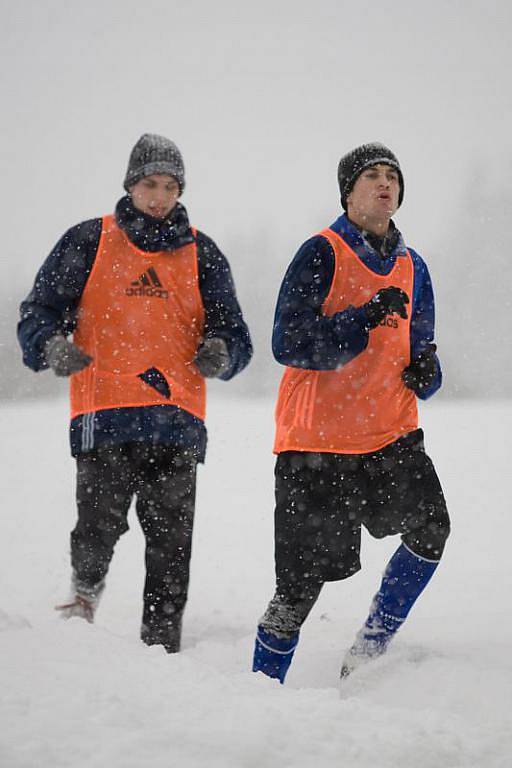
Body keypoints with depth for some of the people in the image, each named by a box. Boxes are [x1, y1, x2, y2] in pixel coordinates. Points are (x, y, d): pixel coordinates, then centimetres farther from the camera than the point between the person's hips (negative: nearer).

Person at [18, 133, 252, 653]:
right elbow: (38, 312, 9)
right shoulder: (88, 242, 9)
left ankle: (162, 649, 8)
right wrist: (52, 347, -13)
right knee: (99, 528, -16)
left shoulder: (201, 255, 15)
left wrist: (221, 351, -10)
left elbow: (234, 333, 14)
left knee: (171, 547, 1)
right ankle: (85, 588, 12)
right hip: (104, 416, -2)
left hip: (177, 421, 2)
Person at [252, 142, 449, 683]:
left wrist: (424, 372, -4)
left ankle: (370, 651, -3)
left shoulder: (413, 269, 13)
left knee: (431, 528, -21)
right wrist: (365, 319, -24)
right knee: (301, 584, -2)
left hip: (390, 435, 5)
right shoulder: (322, 254, -5)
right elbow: (288, 344, -15)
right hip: (317, 441, -4)